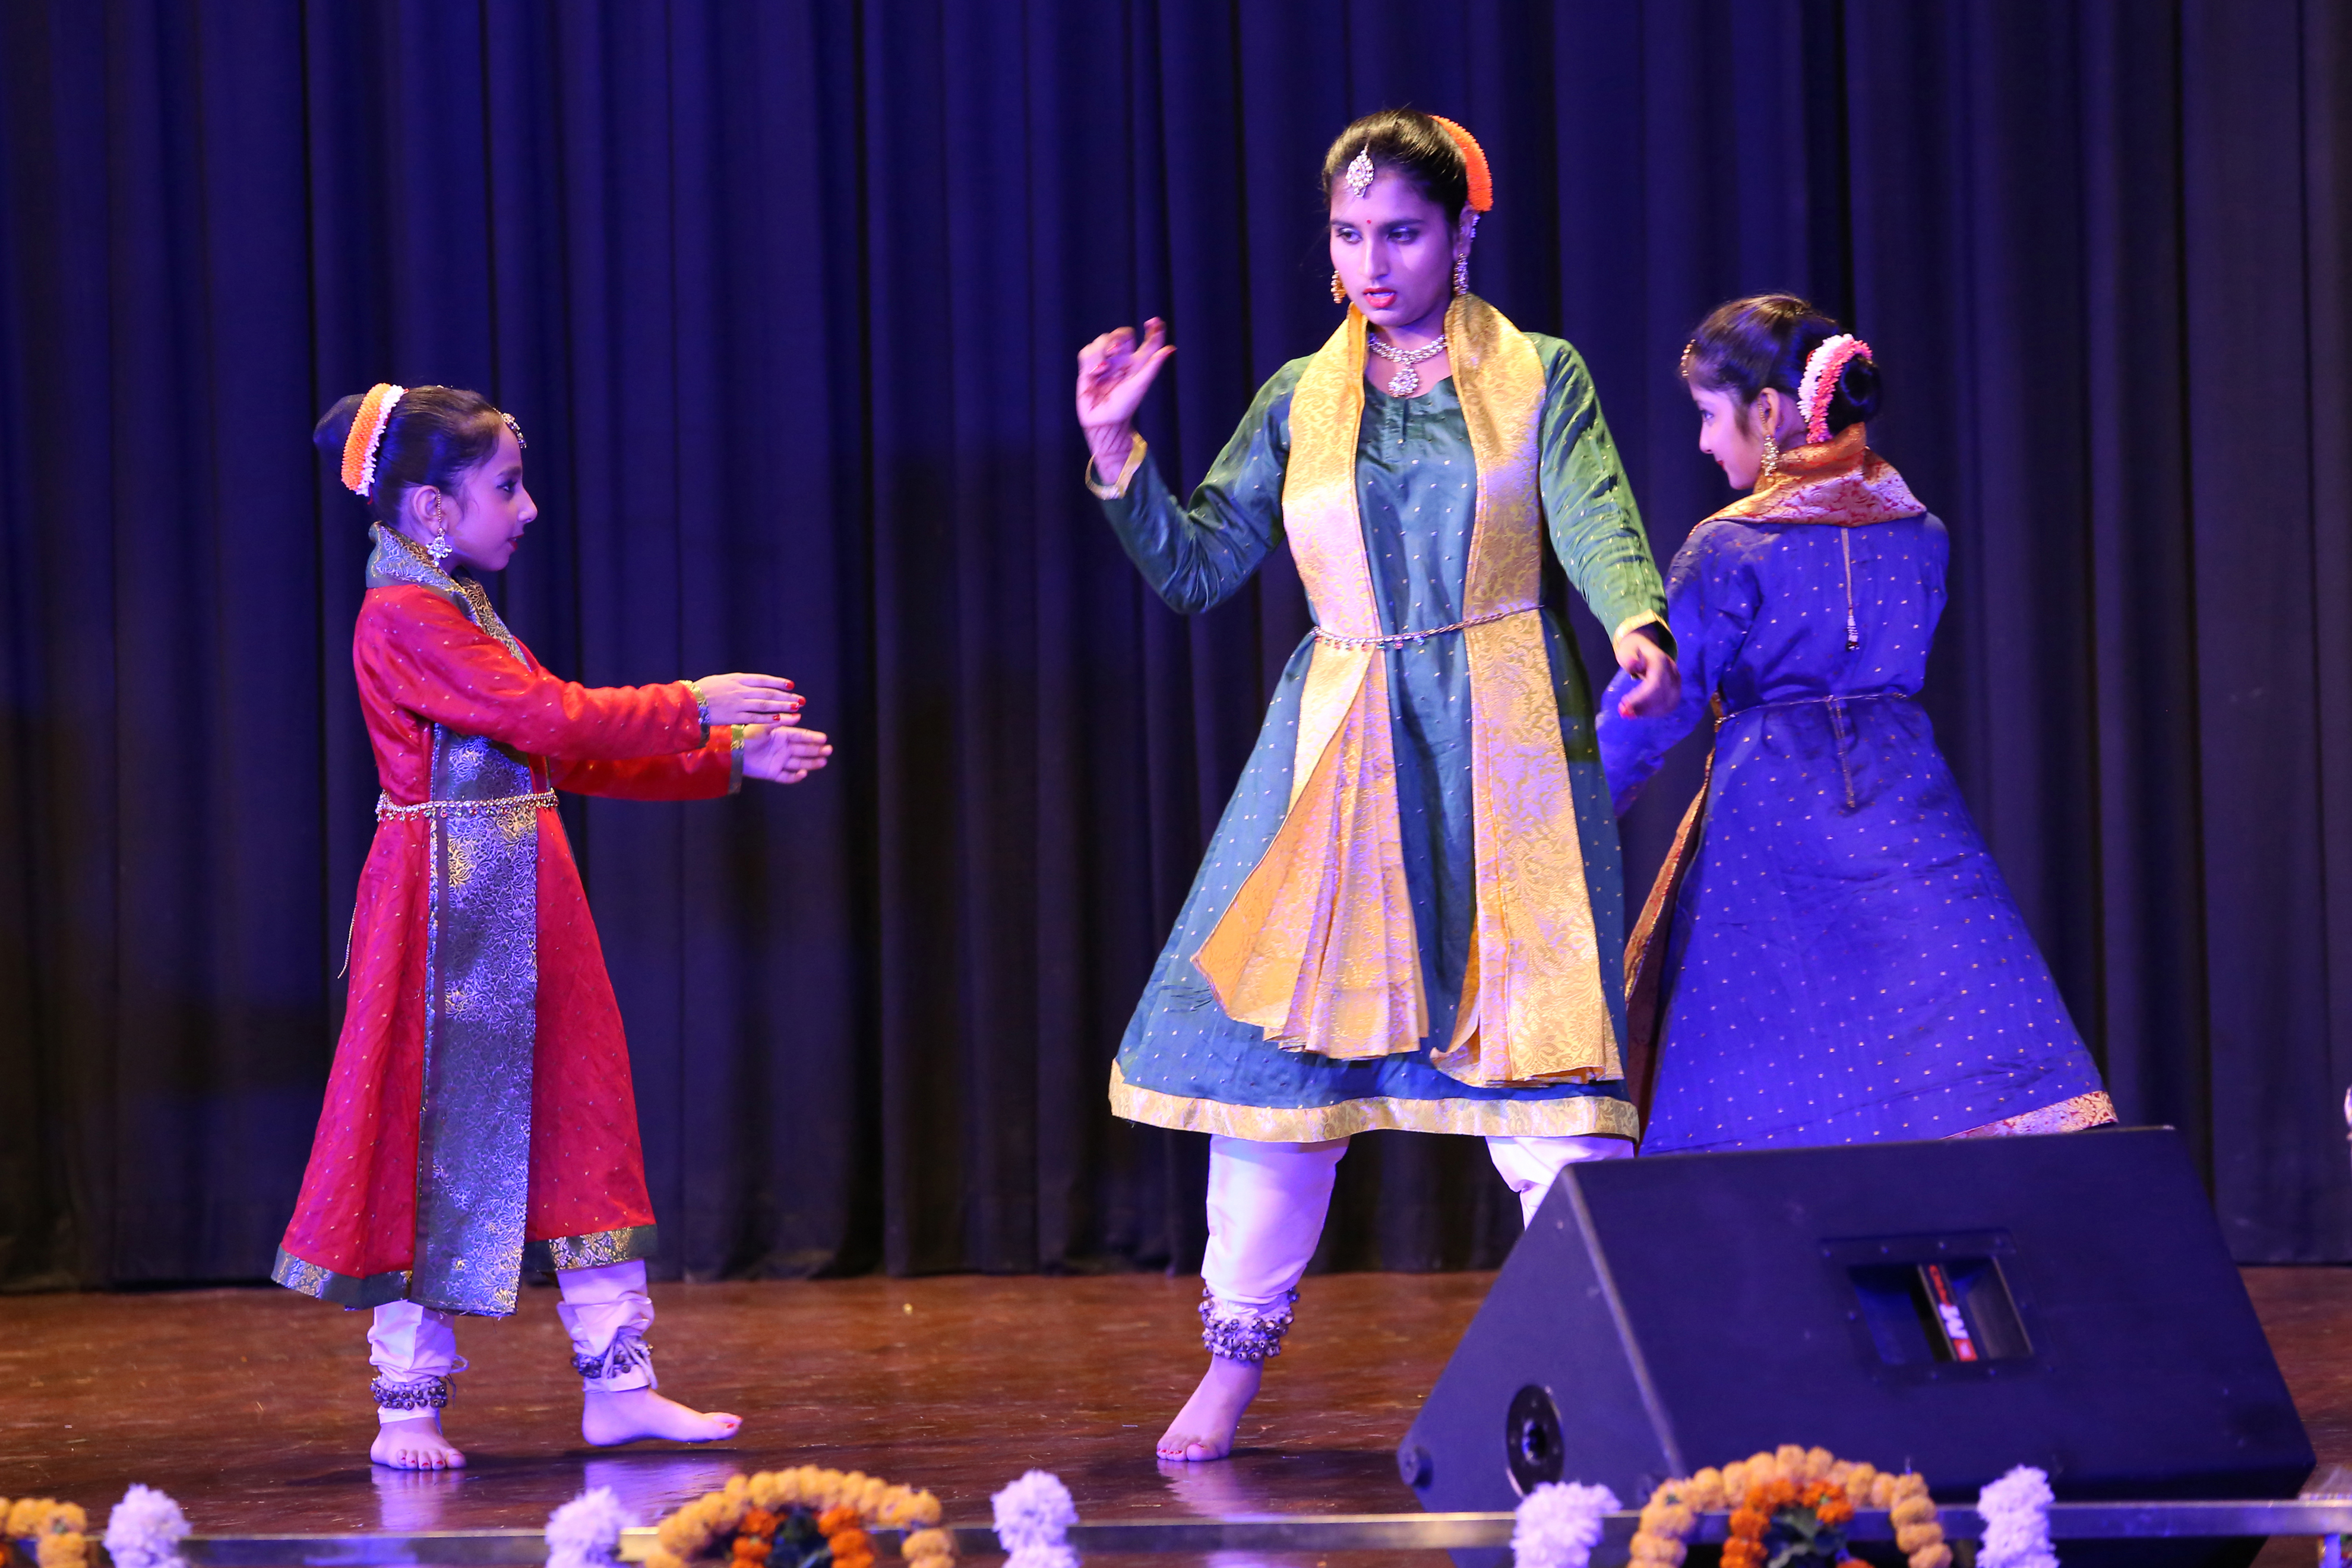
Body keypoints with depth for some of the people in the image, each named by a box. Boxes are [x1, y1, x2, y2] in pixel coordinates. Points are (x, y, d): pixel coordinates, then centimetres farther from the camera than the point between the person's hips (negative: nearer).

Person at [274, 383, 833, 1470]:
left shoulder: (461, 620, 17)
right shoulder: (403, 618, -14)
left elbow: (570, 755, 18)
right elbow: (554, 720, -21)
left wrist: (733, 759, 15)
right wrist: (693, 708, -13)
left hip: (523, 911, 10)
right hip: (448, 915, -10)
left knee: (580, 1132, 10)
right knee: (437, 1136, -4)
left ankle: (619, 1384, 16)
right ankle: (409, 1406, 3)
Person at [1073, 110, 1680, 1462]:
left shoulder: (1540, 377, 5)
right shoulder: (1301, 401, 12)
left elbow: (1600, 526, -10)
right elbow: (1194, 569, 10)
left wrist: (1639, 629, -31)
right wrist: (1116, 450, -4)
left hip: (1504, 745, -2)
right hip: (1344, 744, 2)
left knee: (1542, 1040, -9)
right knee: (1283, 1032, -1)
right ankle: (1237, 1362, 10)